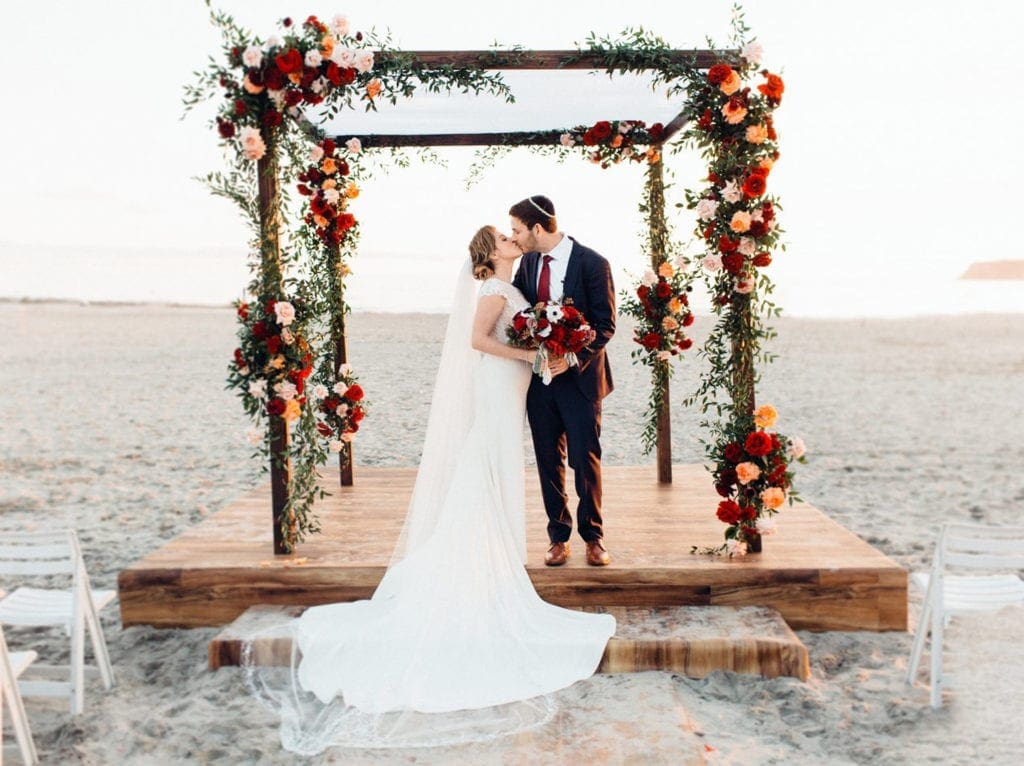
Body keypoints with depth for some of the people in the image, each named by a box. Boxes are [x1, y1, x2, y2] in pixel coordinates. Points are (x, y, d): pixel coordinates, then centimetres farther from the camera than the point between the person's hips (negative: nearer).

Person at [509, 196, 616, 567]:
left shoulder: (592, 264, -10)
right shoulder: (529, 262, 7)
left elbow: (605, 324, -11)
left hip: (579, 375, -5)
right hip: (539, 376, 5)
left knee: (586, 459, 1)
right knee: (548, 460, 9)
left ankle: (593, 536, 17)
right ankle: (558, 537, 20)